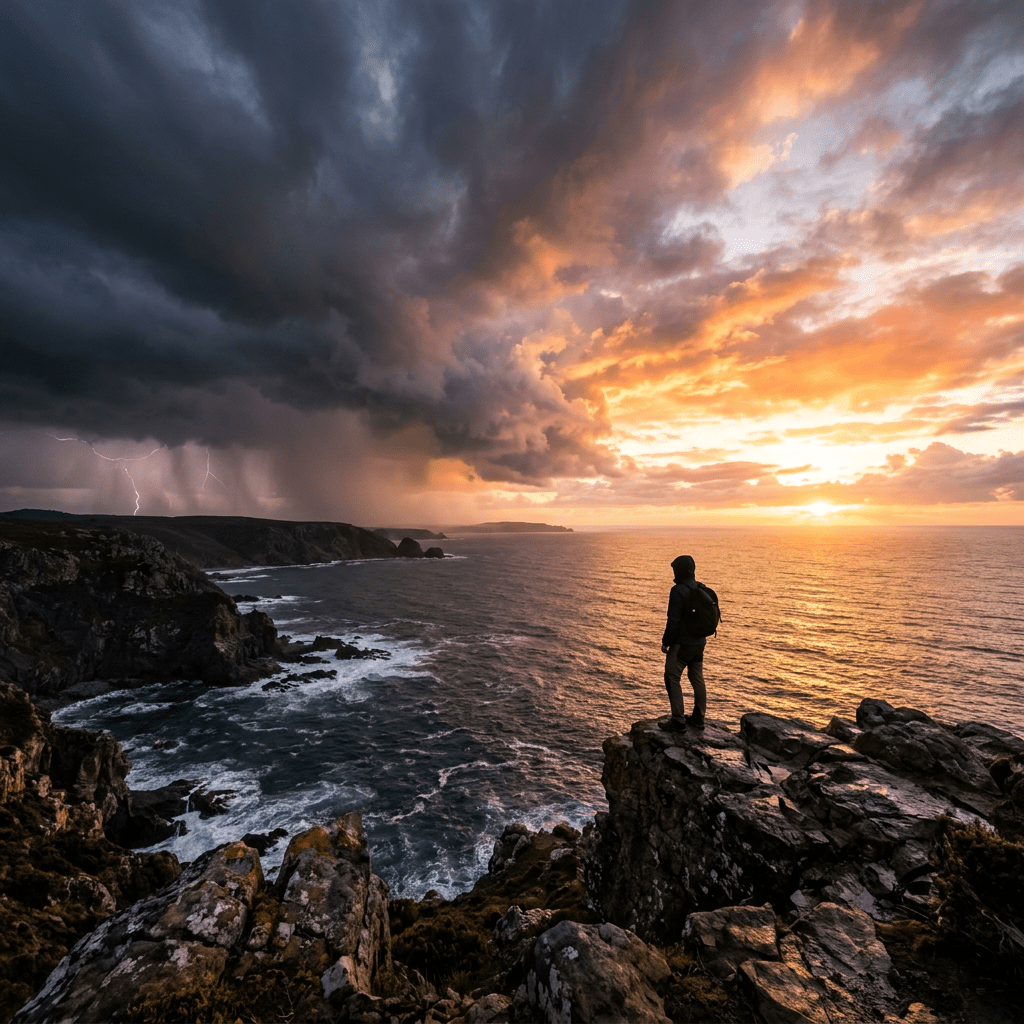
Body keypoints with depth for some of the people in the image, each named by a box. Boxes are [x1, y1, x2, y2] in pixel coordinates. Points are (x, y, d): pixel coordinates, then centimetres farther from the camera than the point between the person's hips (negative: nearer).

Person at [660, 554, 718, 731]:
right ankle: (698, 718, 23)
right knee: (697, 679, 15)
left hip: (682, 643, -8)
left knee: (672, 678, -2)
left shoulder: (678, 590, -19)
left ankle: (678, 719, -3)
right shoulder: (702, 589, 7)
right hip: (699, 642, 9)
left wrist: (665, 642, -11)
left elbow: (673, 620, -20)